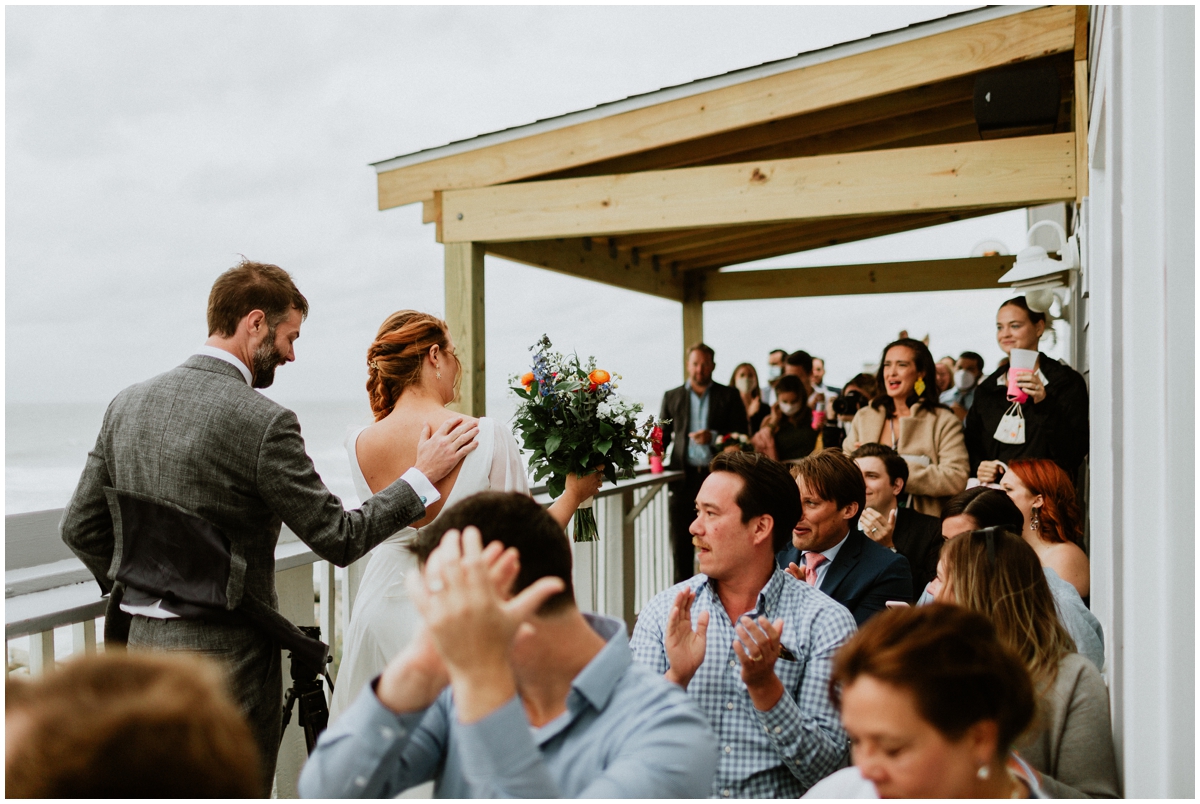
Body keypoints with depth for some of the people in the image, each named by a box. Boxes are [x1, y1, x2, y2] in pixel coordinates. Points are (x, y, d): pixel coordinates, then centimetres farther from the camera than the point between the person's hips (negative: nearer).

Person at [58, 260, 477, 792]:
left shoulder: (127, 404, 4)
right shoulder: (263, 422, -18)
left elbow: (80, 527, 9)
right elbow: (337, 538, -13)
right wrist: (423, 476, -4)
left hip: (138, 645, 7)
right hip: (225, 656, -7)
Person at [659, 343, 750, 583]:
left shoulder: (729, 396, 9)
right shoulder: (672, 397, 14)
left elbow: (741, 435, 3)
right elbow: (663, 435, 16)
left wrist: (714, 437, -13)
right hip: (684, 475, 2)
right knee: (681, 541, 1)